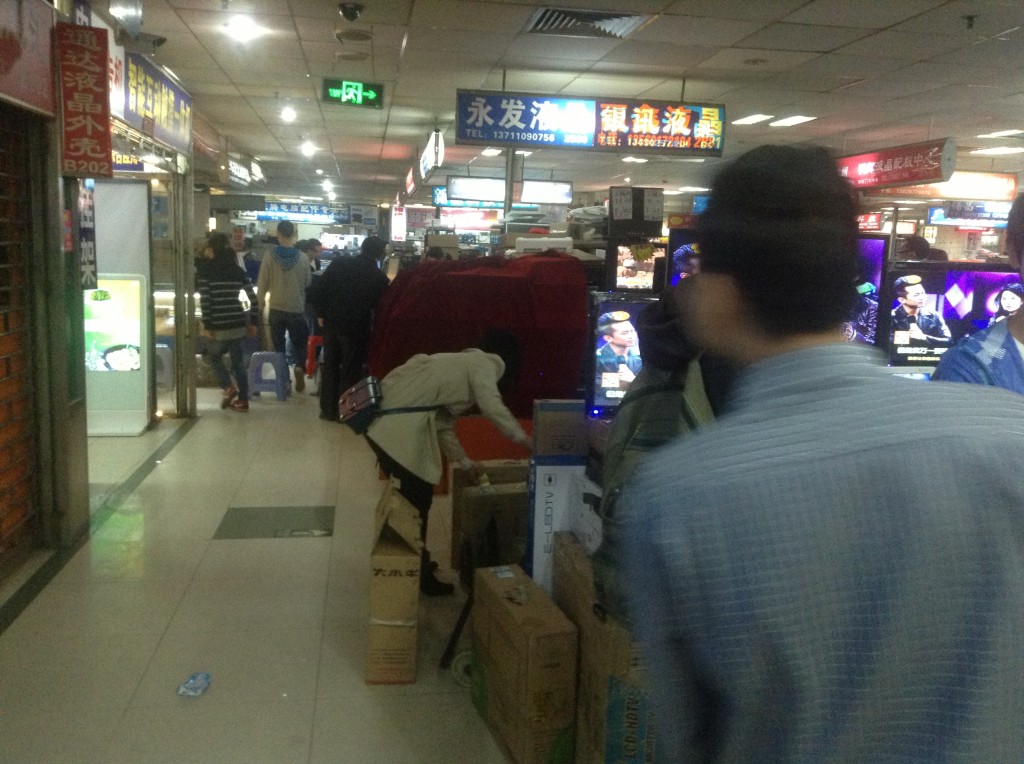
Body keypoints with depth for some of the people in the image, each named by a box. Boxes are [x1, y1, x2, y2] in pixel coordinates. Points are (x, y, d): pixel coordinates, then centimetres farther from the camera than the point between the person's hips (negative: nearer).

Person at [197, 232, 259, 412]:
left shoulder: (205, 269, -4)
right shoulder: (237, 269, 9)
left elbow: (205, 299, -12)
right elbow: (253, 298, 7)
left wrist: (207, 325, -9)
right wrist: (253, 322, 12)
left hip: (219, 325, -4)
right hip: (238, 323, 4)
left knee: (214, 356, 18)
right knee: (237, 360, 13)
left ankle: (229, 387, 0)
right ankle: (242, 400, 13)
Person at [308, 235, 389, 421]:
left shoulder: (338, 264, -3)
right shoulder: (379, 278, -9)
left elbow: (318, 291, -4)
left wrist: (321, 314, 5)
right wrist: (374, 328, 8)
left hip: (332, 323, 3)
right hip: (357, 327, -3)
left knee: (330, 365, 14)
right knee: (351, 370, 8)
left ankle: (328, 410, 19)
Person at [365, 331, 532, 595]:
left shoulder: (460, 364, 28)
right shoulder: (483, 363, 3)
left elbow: (444, 424, 29)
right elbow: (491, 405, -14)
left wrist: (466, 463, 34)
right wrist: (522, 438, -1)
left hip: (387, 422, 9)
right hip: (398, 427, -9)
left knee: (408, 497, 21)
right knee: (416, 499, 2)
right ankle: (418, 577, 14)